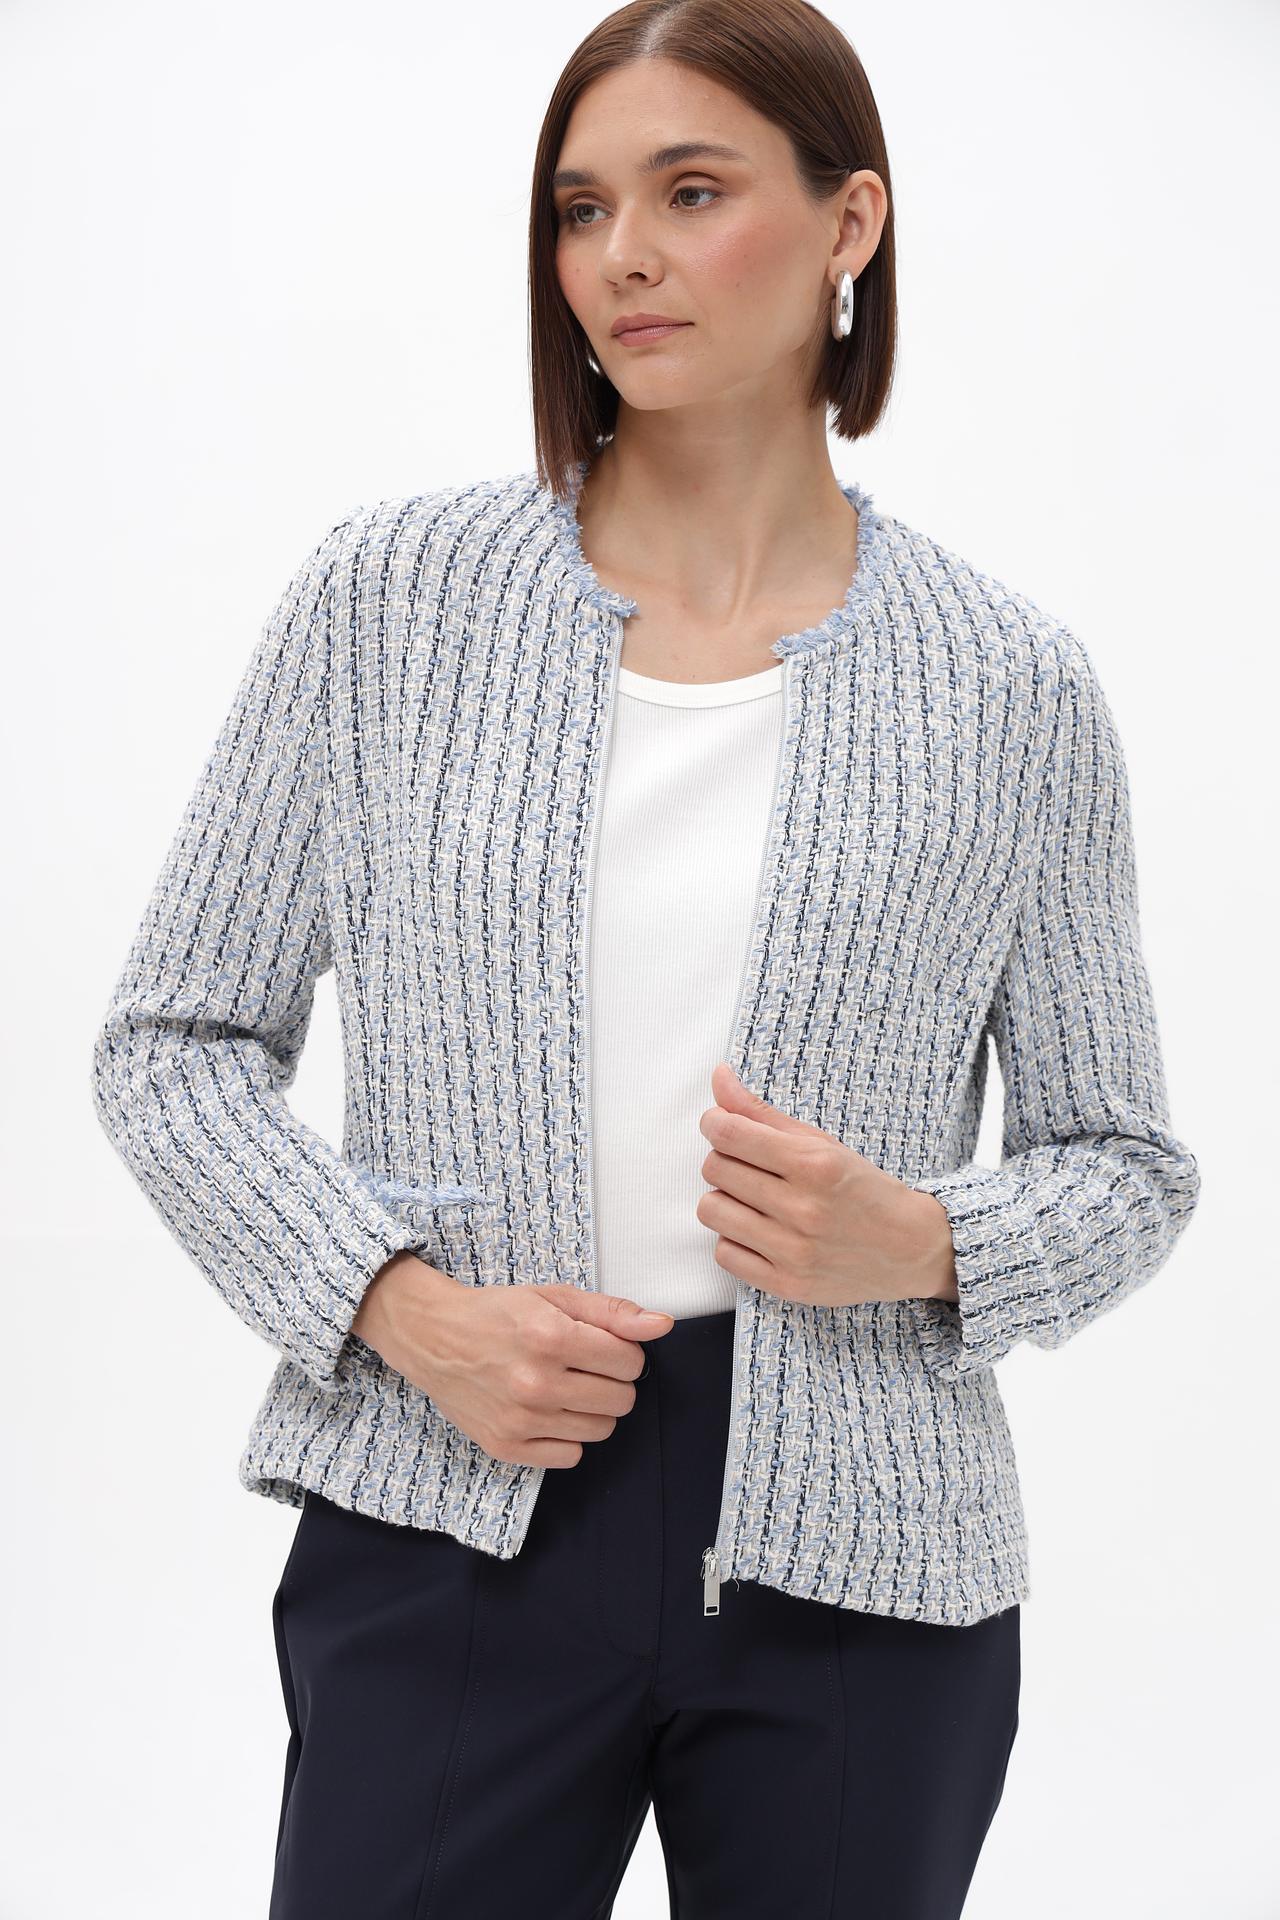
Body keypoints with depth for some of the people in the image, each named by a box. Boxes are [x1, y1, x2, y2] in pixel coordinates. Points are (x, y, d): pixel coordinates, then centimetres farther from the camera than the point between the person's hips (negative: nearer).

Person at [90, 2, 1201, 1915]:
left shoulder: (1011, 685, 0)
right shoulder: (386, 598, 0)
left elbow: (1125, 1164, 8)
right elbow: (173, 1044, 4)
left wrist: (918, 1246, -12)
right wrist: (403, 1303, -10)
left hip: (857, 1566, 1)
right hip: (452, 1525, 0)